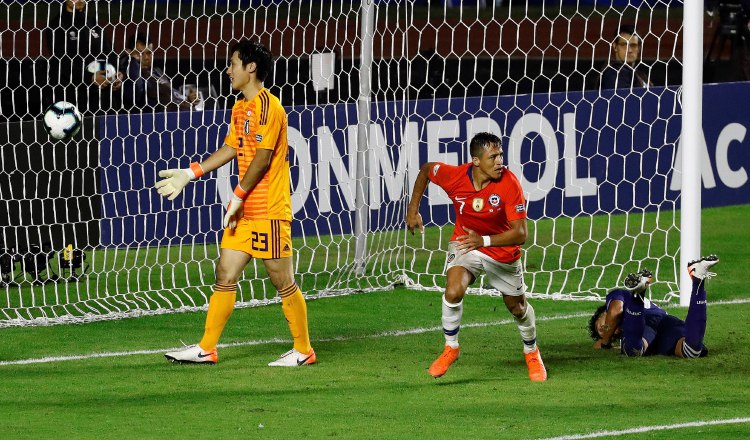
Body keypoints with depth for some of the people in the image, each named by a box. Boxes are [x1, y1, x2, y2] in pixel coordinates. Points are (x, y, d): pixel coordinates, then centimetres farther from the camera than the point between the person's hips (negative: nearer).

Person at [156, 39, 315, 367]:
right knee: (225, 275, 7)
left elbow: (262, 158, -17)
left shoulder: (267, 107, -14)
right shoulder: (241, 108, 15)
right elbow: (230, 149, 23)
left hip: (269, 211, -9)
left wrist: (237, 197, -15)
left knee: (282, 280, -2)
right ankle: (206, 348, 10)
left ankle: (303, 350, 9)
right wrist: (188, 175, 22)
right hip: (244, 211, 9)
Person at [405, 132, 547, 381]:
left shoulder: (509, 184, -30)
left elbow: (520, 234, -32)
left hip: (503, 249, 0)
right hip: (465, 242, 0)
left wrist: (484, 241, -45)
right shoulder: (454, 176, -24)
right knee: (453, 291, -25)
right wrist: (413, 210, 1)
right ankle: (450, 348, -1)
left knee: (518, 306, 13)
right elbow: (426, 170, 1)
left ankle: (532, 353, 43)